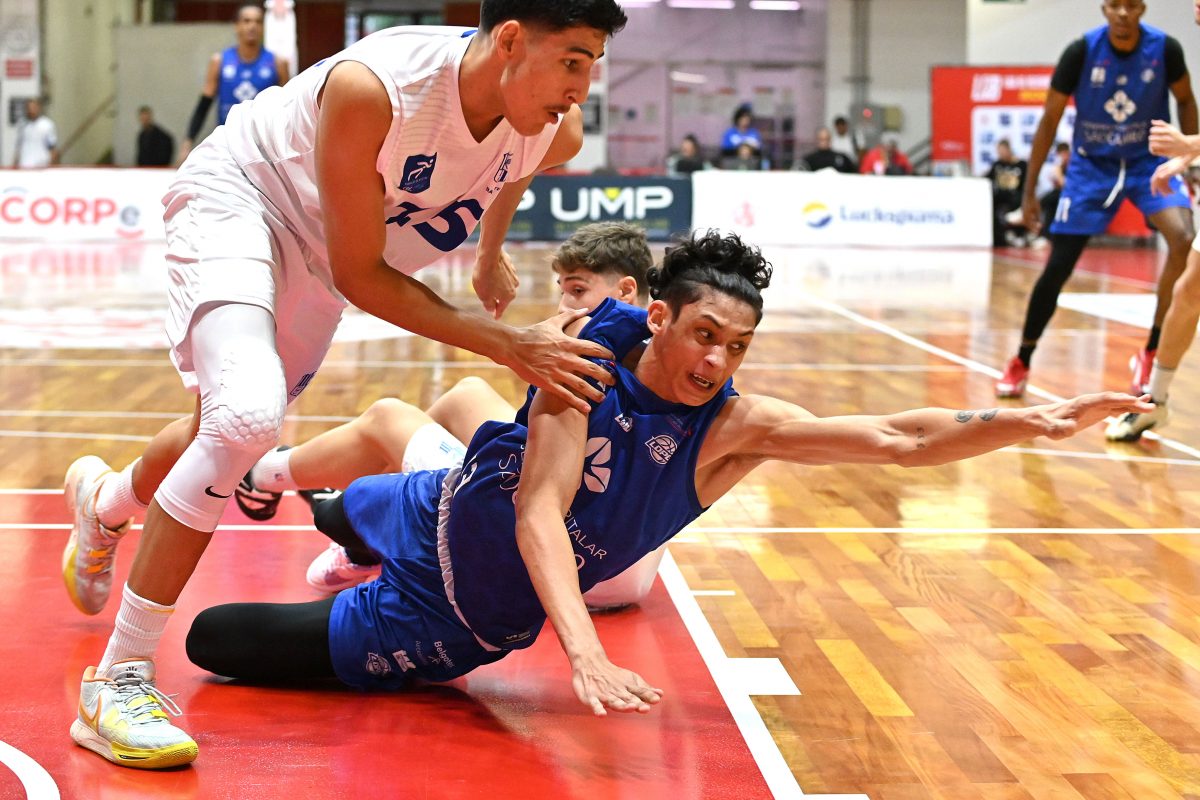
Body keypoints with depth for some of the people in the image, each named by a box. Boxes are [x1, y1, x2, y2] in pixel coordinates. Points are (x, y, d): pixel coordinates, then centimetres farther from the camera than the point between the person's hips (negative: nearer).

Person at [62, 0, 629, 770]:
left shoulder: (558, 133, -20)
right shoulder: (370, 89, -38)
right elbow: (358, 275, -29)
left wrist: (491, 254, 24)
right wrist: (507, 345, -33)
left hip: (314, 255, 7)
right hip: (239, 197, -7)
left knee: (233, 432, 21)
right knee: (246, 415, -31)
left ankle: (105, 504, 58)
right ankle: (118, 680, -19)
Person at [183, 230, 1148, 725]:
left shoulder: (737, 427, -25)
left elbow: (900, 440, -32)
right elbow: (541, 511, -34)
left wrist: (1034, 421, -44)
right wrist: (584, 651, -49)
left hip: (468, 614, -1)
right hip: (441, 510, 1)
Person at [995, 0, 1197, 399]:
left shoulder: (1165, 49, -14)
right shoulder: (1082, 51, -17)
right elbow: (1050, 119, -6)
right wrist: (1029, 191, -5)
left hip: (1150, 161, 1)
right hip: (1092, 164, 0)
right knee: (1058, 267, -2)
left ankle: (1150, 355, -12)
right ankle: (1020, 363, 18)